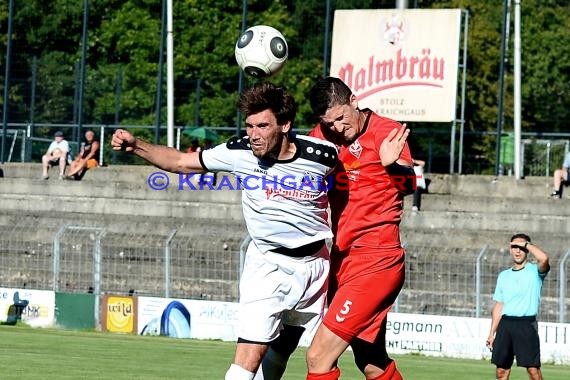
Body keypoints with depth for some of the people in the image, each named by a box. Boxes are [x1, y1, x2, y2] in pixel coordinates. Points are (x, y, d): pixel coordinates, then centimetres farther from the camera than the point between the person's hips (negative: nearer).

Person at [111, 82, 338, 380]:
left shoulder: (321, 155, -17)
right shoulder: (240, 152, -16)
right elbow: (181, 162, -6)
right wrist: (136, 146, -18)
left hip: (314, 263, 2)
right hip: (267, 265, -2)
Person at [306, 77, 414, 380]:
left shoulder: (385, 131, -12)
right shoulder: (323, 136, 7)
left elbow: (408, 184, -26)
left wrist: (394, 165, -50)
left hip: (375, 261, -8)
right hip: (342, 261, 8)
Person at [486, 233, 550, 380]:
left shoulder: (534, 271, 2)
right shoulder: (504, 276, 17)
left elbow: (544, 258, -23)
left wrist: (526, 244, -8)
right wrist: (492, 333, 14)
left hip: (527, 325, -5)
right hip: (505, 323, 5)